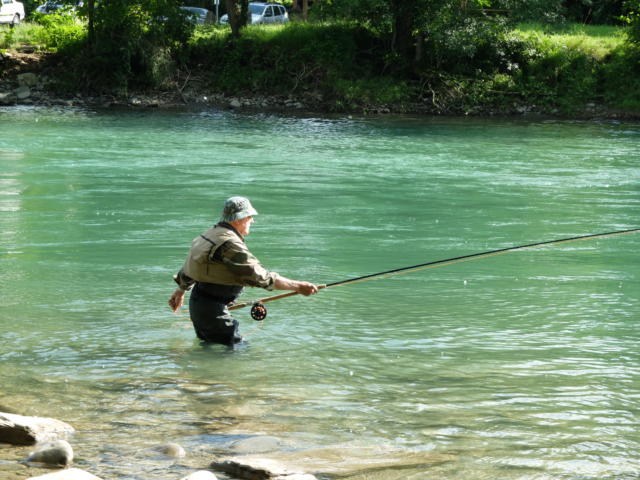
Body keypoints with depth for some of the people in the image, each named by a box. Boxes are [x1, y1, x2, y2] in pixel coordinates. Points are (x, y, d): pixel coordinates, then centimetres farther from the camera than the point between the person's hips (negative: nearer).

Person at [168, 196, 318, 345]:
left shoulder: (212, 233, 11)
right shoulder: (231, 245, -22)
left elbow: (190, 265, 26)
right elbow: (261, 276, -27)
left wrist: (180, 291, 41)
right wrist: (298, 286, -23)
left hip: (197, 303, 10)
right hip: (212, 310, -10)